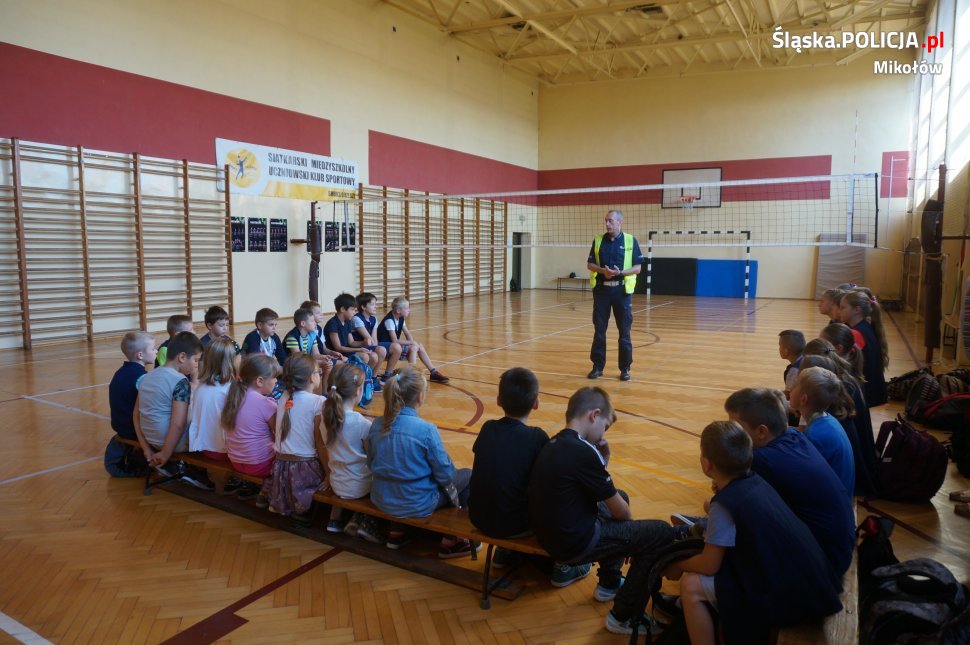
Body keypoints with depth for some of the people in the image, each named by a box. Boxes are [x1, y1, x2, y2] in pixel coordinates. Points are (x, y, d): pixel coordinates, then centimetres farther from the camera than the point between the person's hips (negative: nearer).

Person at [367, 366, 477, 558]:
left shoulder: (376, 425, -7)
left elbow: (371, 463, 5)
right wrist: (450, 474, 8)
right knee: (468, 476, 14)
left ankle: (397, 532, 34)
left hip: (382, 501, 6)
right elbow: (444, 473, -15)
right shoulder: (426, 430, -23)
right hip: (417, 505, -6)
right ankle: (451, 541, 20)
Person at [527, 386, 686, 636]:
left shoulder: (554, 444, 5)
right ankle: (624, 617, 9)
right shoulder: (582, 451, -24)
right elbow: (621, 513, -11)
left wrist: (602, 462, 0)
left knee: (620, 497, 27)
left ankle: (609, 584, 38)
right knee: (661, 533, -2)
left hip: (553, 532, 10)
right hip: (575, 543, -9)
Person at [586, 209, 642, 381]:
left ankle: (625, 368, 13)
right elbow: (589, 264, 7)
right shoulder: (598, 240, 6)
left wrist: (620, 272, -18)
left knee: (624, 331, 3)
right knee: (599, 330, 5)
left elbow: (637, 267, -1)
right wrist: (602, 270, -13)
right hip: (601, 289, 2)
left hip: (622, 290, -2)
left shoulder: (631, 241, 0)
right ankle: (598, 366, 15)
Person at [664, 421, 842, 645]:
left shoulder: (724, 505, -20)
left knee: (691, 586, -7)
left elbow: (709, 565, -14)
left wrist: (677, 565, 3)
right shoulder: (756, 481, 3)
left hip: (783, 596, -9)